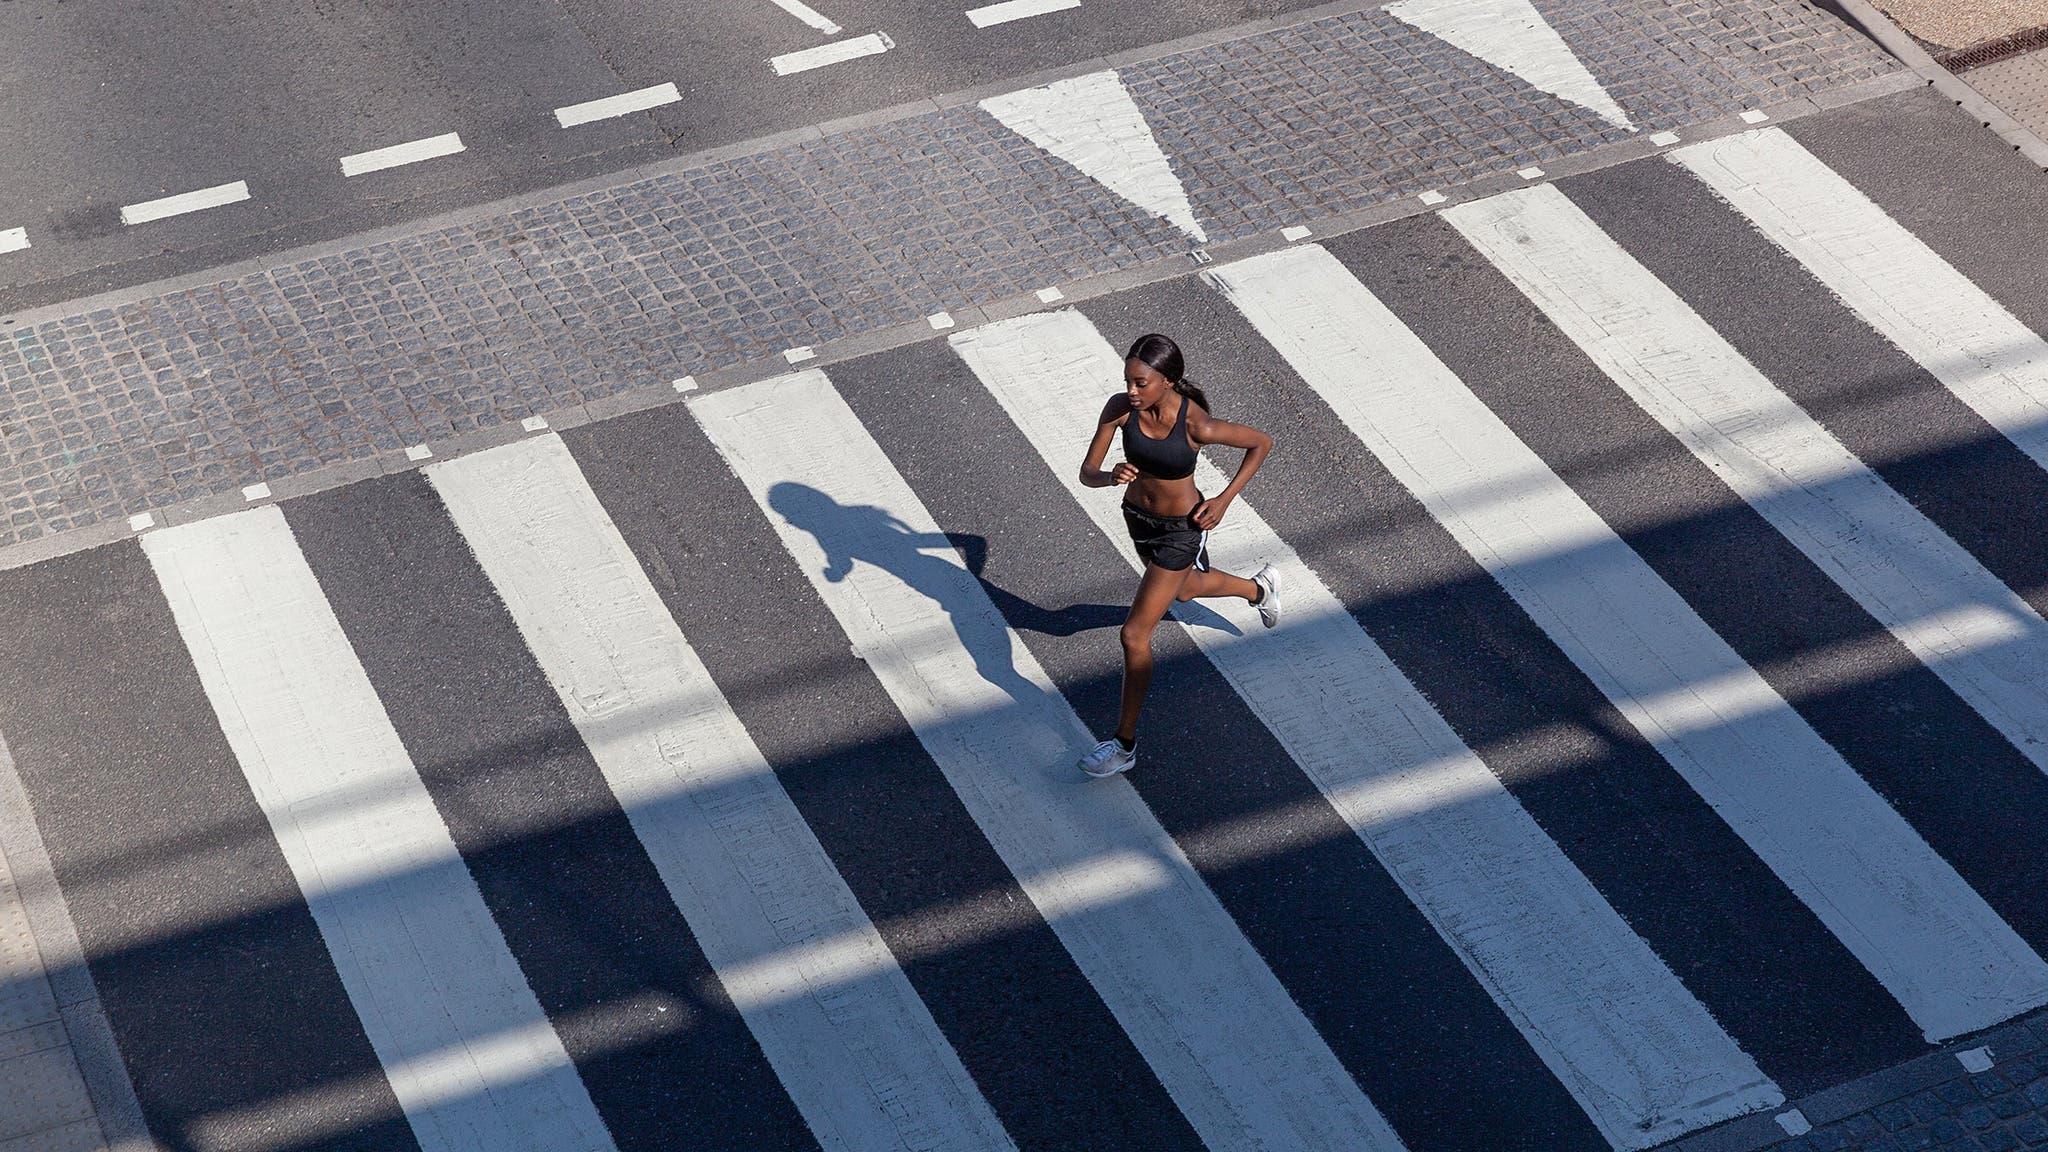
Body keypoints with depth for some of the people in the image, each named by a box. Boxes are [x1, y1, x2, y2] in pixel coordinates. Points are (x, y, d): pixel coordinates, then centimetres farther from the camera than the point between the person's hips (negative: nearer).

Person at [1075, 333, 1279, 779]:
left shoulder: (1196, 424, -32)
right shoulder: (1120, 408, -21)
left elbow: (1262, 442, -15)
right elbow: (1086, 473, -16)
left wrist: (1225, 499, -16)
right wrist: (1110, 476, -39)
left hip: (1180, 532, -6)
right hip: (1138, 518, 6)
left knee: (1134, 636, -4)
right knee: (1187, 589, 34)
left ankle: (1125, 744, 11)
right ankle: (1259, 588, 65)